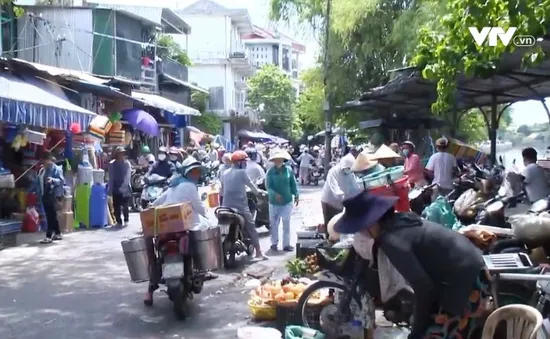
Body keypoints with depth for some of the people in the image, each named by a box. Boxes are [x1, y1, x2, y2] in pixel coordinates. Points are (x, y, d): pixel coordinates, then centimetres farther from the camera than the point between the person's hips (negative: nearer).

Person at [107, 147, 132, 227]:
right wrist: (110, 190, -1)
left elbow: (127, 177, -11)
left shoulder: (127, 163, -5)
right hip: (116, 188, 2)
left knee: (125, 205, -1)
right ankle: (119, 221, 12)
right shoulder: (112, 164, -1)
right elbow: (111, 178, 1)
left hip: (125, 188, -1)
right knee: (116, 206, 0)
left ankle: (126, 220, 21)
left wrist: (123, 187, -21)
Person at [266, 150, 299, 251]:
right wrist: (275, 194, -27)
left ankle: (286, 244, 12)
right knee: (274, 223, 9)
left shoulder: (288, 170, -3)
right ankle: (274, 243, 22)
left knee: (286, 223, 5)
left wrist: (296, 195, -3)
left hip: (287, 201, 1)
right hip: (274, 201, -1)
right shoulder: (270, 171, -8)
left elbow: (293, 184, 4)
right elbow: (268, 186, -12)